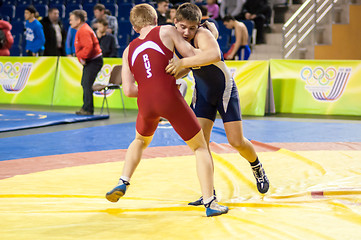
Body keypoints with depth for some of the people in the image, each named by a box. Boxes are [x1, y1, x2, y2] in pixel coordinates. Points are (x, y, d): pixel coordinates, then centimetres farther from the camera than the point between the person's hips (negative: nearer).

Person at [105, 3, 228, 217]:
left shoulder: (129, 50, 20)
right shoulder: (166, 31, 10)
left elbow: (128, 90, 12)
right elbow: (194, 57, 10)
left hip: (145, 103, 4)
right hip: (170, 98, -4)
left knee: (140, 141, 36)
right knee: (200, 147, 11)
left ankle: (123, 183, 22)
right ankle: (210, 203, 2)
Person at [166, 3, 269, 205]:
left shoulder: (203, 35, -30)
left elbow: (214, 54, -54)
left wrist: (183, 62, -63)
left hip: (225, 90, -5)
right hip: (202, 93, 5)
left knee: (237, 142, -4)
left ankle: (257, 167, 30)